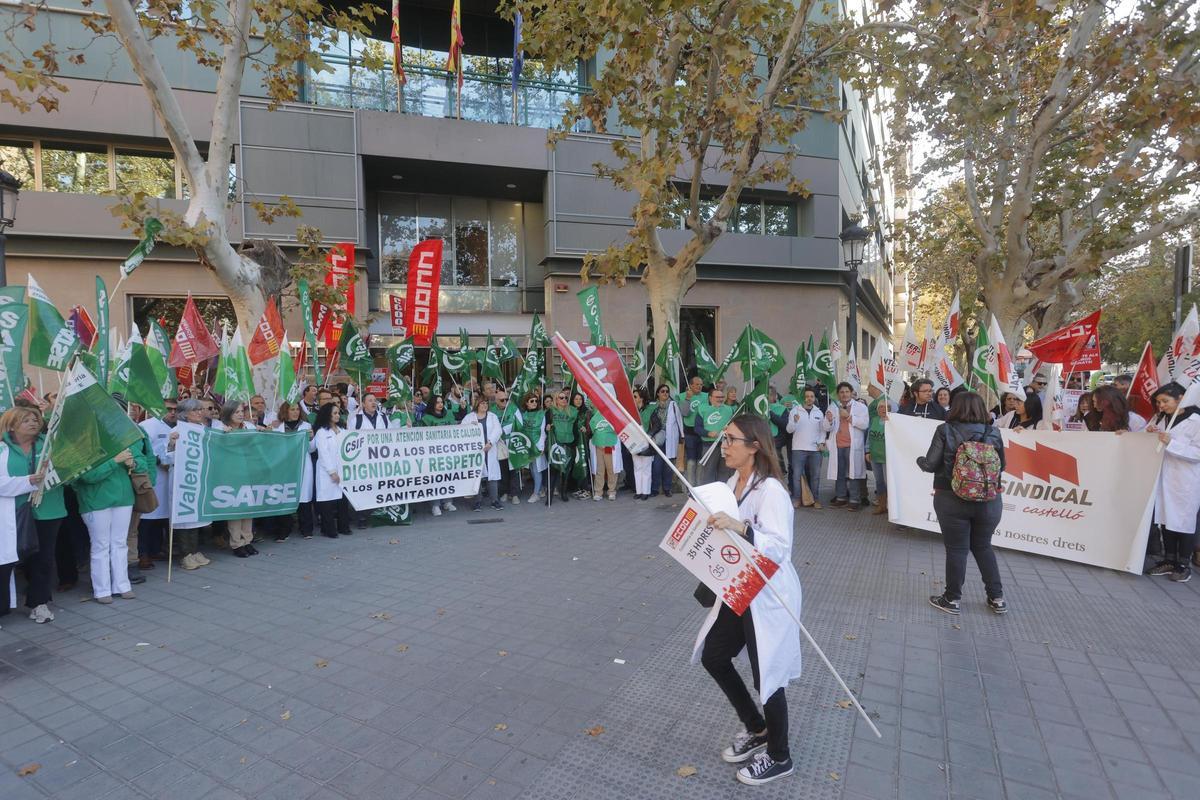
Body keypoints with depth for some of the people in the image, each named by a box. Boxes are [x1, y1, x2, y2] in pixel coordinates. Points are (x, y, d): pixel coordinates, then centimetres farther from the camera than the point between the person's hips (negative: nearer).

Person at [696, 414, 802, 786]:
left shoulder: (771, 491, -23)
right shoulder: (733, 482, 2)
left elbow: (779, 548, -32)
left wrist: (740, 528, -42)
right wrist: (711, 522, -2)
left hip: (769, 597, -9)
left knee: (767, 675, 7)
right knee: (713, 657, 17)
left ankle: (779, 757, 35)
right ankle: (756, 730, 40)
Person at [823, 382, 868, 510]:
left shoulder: (860, 406, 4)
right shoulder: (832, 407, 13)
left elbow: (865, 424, -9)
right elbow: (825, 428, 9)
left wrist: (849, 416, -13)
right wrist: (828, 420, -12)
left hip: (853, 446, -3)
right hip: (837, 446, 3)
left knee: (854, 472, -4)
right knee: (839, 473, 8)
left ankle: (855, 500, 1)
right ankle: (841, 498, 17)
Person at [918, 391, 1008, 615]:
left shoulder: (945, 430, -9)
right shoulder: (993, 432, -2)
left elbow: (931, 465, -10)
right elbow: (1001, 466, 5)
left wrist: (919, 460, 11)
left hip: (952, 500, -3)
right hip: (989, 501, 3)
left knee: (956, 549, 8)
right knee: (983, 547, 20)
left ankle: (952, 599, 19)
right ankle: (997, 598, 26)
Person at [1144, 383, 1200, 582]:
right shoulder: (1160, 418, 8)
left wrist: (1171, 443, -24)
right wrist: (1150, 433, -1)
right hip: (1164, 478, 6)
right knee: (1166, 519, 10)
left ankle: (1183, 565, 14)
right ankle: (1169, 560, 20)